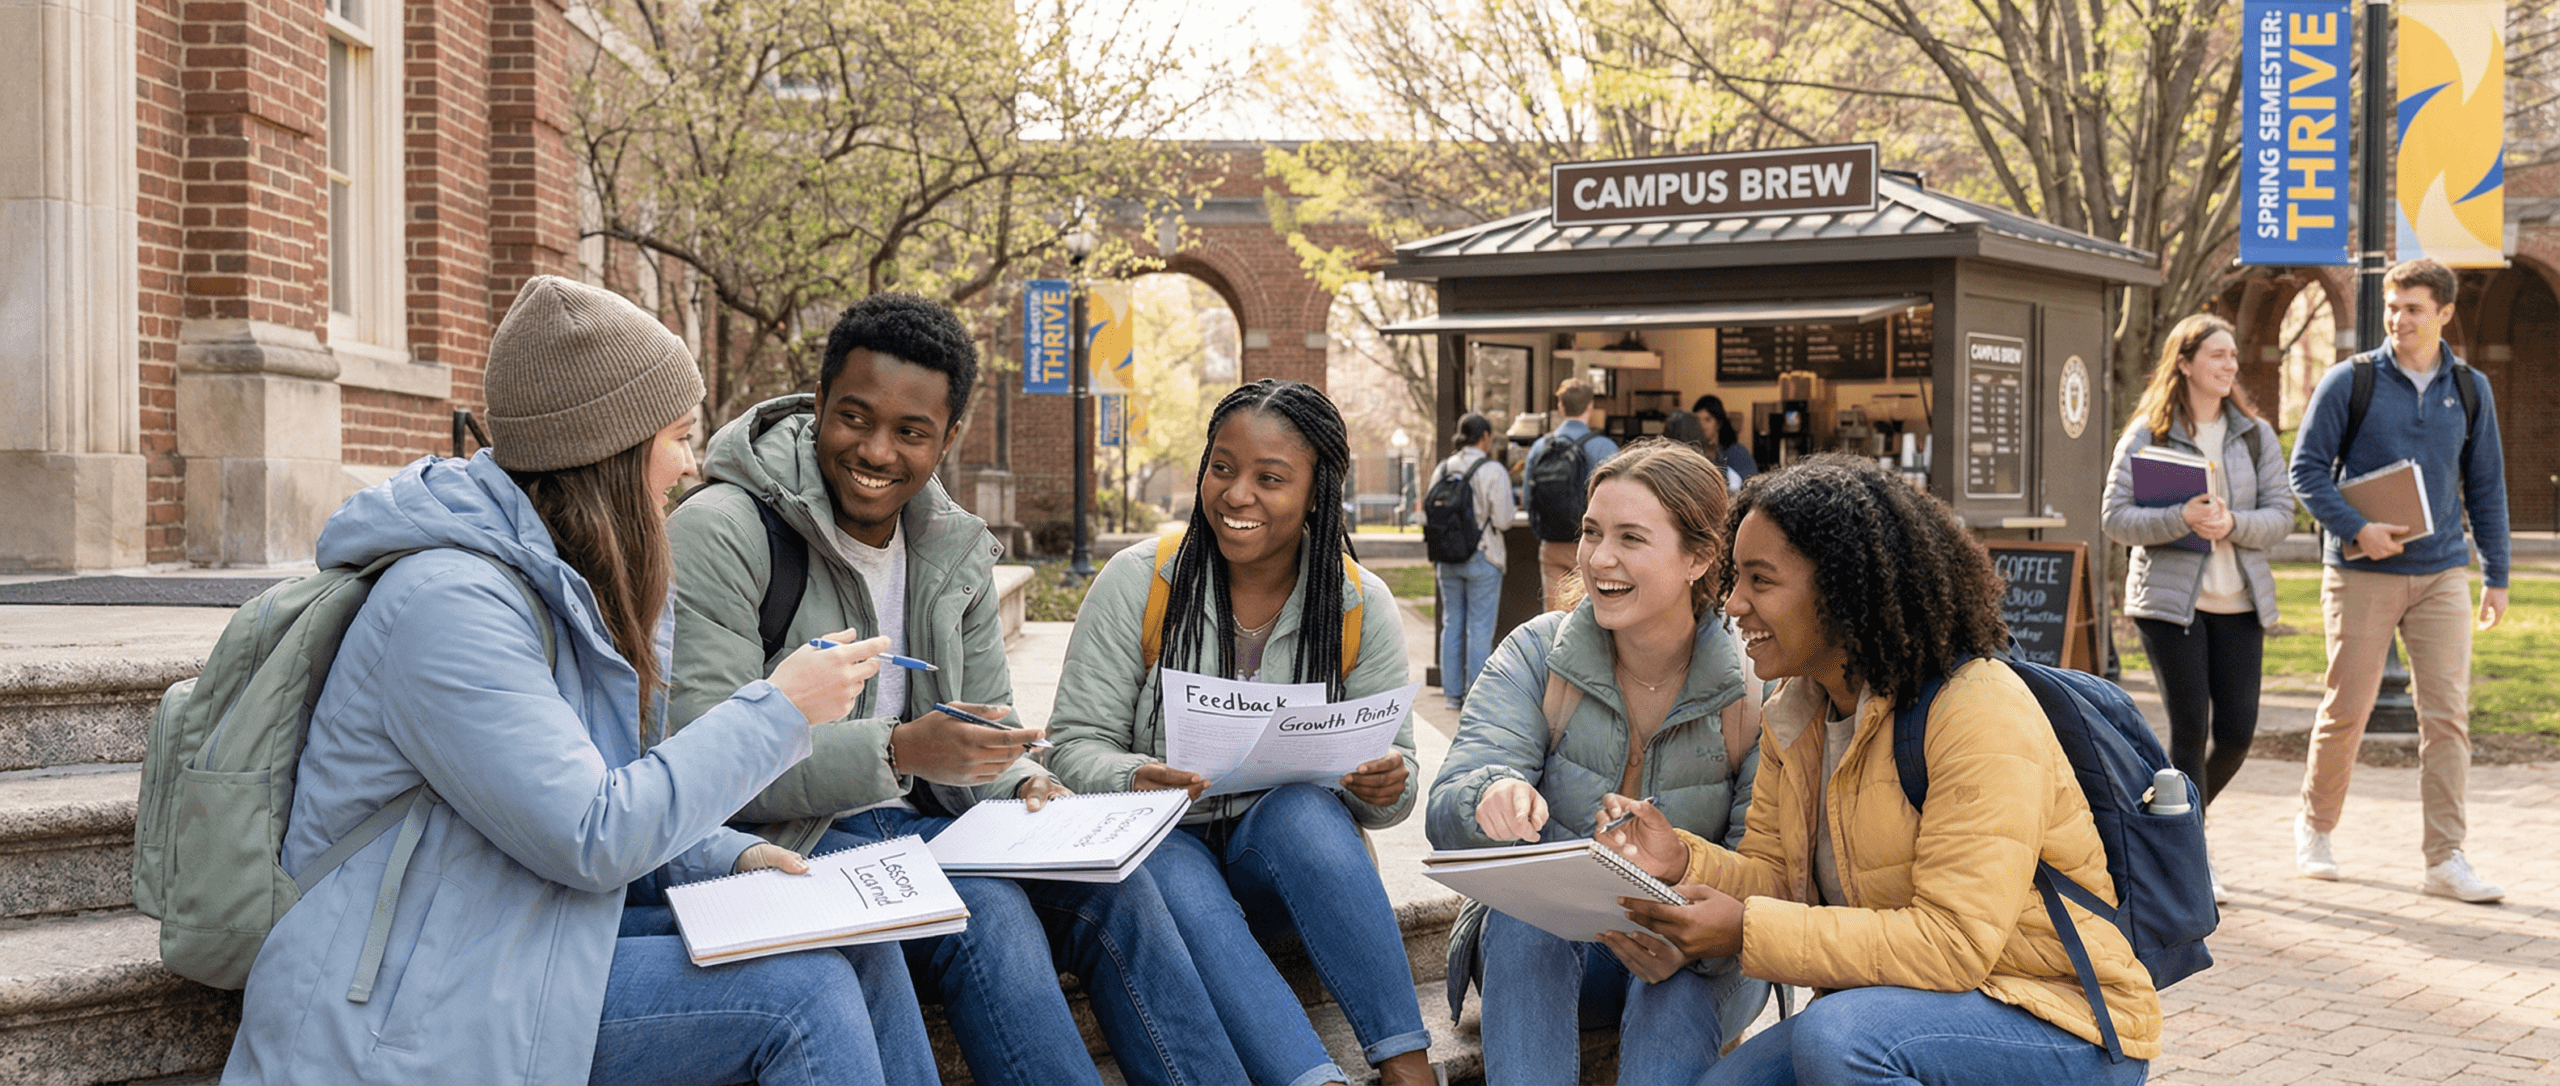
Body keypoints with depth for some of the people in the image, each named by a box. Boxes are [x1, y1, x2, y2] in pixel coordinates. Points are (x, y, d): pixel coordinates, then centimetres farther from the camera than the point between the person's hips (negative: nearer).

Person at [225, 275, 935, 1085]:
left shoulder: (556, 581, 11)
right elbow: (592, 838, -22)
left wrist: (728, 857, 0)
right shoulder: (450, 601, -21)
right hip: (407, 1016, -9)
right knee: (802, 995, -19)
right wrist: (779, 709, -15)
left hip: (517, 937, 9)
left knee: (854, 943, -5)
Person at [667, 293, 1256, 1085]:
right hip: (787, 839, -6)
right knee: (985, 911, -32)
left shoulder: (955, 551, 10)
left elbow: (986, 735, 16)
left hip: (919, 822, 6)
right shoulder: (722, 533, -12)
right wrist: (897, 752, -29)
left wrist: (1022, 782, -9)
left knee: (1115, 885, -18)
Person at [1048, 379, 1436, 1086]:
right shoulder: (1137, 581, -5)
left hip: (1290, 858, 1)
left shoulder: (1360, 605, -1)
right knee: (1179, 886, -34)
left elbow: (1395, 778, 1)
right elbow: (1075, 742, -5)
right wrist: (1131, 780, -28)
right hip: (1160, 843, -1)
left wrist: (1386, 786, -25)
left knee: (1302, 810, -33)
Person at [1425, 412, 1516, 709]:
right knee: (1480, 628, 1)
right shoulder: (1493, 472, -11)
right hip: (1482, 557, -5)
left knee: (1452, 625, 12)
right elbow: (1503, 520, -13)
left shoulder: (1442, 470, 3)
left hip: (1448, 558, 5)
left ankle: (1452, 692, 16)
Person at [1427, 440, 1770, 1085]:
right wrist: (1491, 796, -40)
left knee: (1682, 973, -35)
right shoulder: (1536, 656, -5)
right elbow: (1447, 816, -14)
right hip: (1542, 946, 2)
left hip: (1701, 968, -1)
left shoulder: (1759, 692, -9)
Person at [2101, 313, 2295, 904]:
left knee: (2237, 732, 2)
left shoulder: (2255, 434, 8)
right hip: (2169, 597, -4)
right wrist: (2181, 519, -22)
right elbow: (2116, 517, -7)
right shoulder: (2146, 435, -2)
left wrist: (2233, 524, -17)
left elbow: (2281, 513, 2)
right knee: (2190, 726, -7)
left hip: (2240, 600, 4)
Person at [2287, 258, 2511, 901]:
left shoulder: (2469, 390, 9)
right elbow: (2306, 468, -2)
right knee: (2347, 708, 2)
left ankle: (2445, 859, 1)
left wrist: (2497, 575, 13)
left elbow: (2486, 486, 15)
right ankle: (2315, 825, 24)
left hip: (2442, 572, 3)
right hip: (2361, 574, -3)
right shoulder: (2349, 381, -2)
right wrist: (2356, 529, -15)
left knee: (2448, 713, -3)